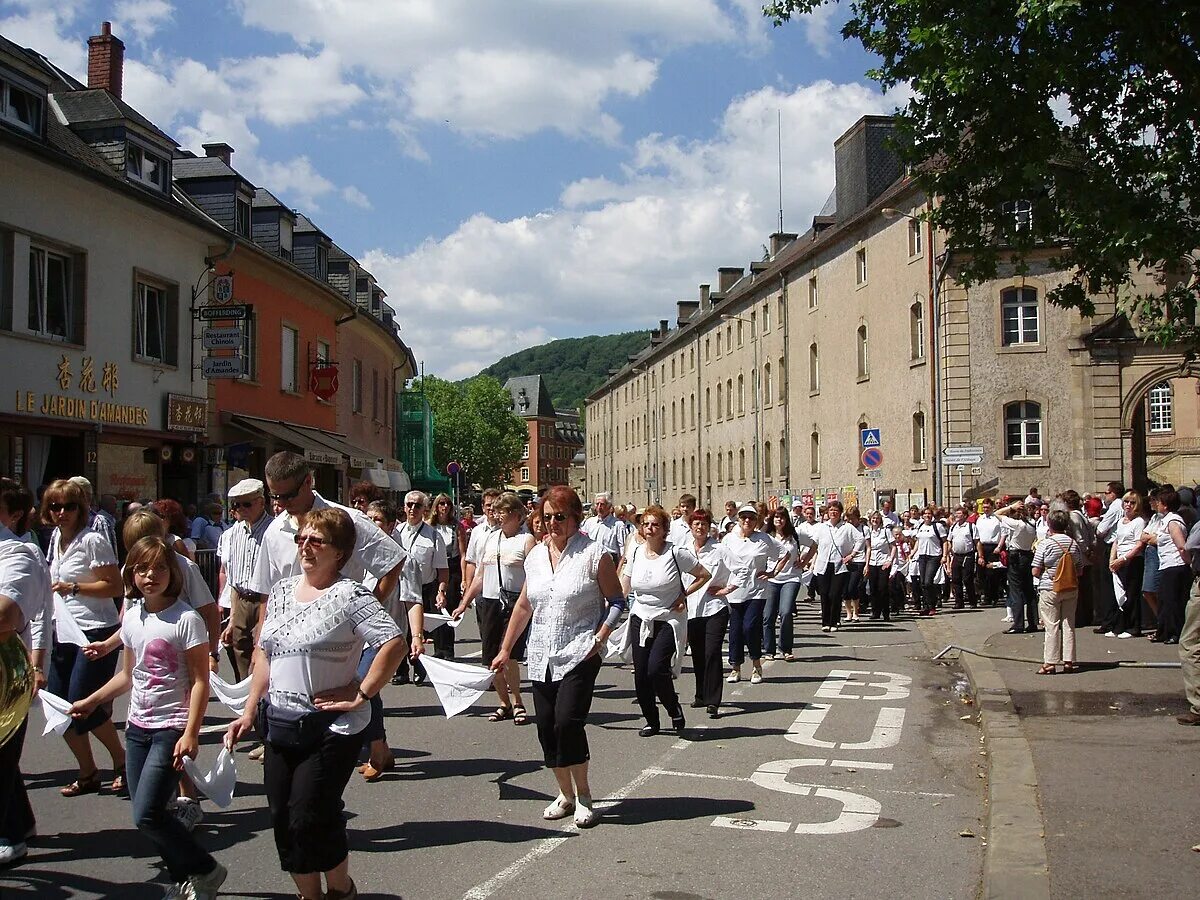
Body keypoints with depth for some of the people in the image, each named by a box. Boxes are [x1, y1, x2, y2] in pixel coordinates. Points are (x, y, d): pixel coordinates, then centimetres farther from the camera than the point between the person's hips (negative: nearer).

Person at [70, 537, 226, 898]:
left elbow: (200, 682, -14)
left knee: (147, 815, -14)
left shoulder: (186, 620, -13)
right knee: (145, 815, 7)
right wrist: (90, 701, 23)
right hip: (138, 726, 7)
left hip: (172, 728, -7)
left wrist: (190, 734, -20)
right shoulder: (131, 618, 7)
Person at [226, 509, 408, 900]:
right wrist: (249, 712, 13)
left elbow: (394, 643, -23)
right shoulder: (282, 590, 8)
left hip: (330, 728, -7)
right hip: (280, 724, 7)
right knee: (283, 820, 10)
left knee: (308, 819, -4)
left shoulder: (348, 594, -14)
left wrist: (361, 695, -18)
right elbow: (265, 654, 16)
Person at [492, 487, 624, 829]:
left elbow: (616, 601, -2)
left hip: (579, 656, -6)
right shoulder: (536, 556, 11)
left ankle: (583, 796, 1)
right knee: (546, 727, 5)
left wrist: (599, 638, -13)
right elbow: (524, 606, 19)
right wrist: (506, 650, 19)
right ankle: (565, 794, 21)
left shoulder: (594, 554, -5)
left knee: (568, 721, -17)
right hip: (540, 657, 6)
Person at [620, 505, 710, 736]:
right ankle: (651, 721, 20)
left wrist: (683, 595, -7)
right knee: (640, 674, 1)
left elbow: (705, 575, -1)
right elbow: (623, 589, 13)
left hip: (669, 620, -5)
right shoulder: (636, 553, 4)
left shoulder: (676, 553, -9)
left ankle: (675, 709, 8)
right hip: (641, 619, 5)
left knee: (656, 669, -19)